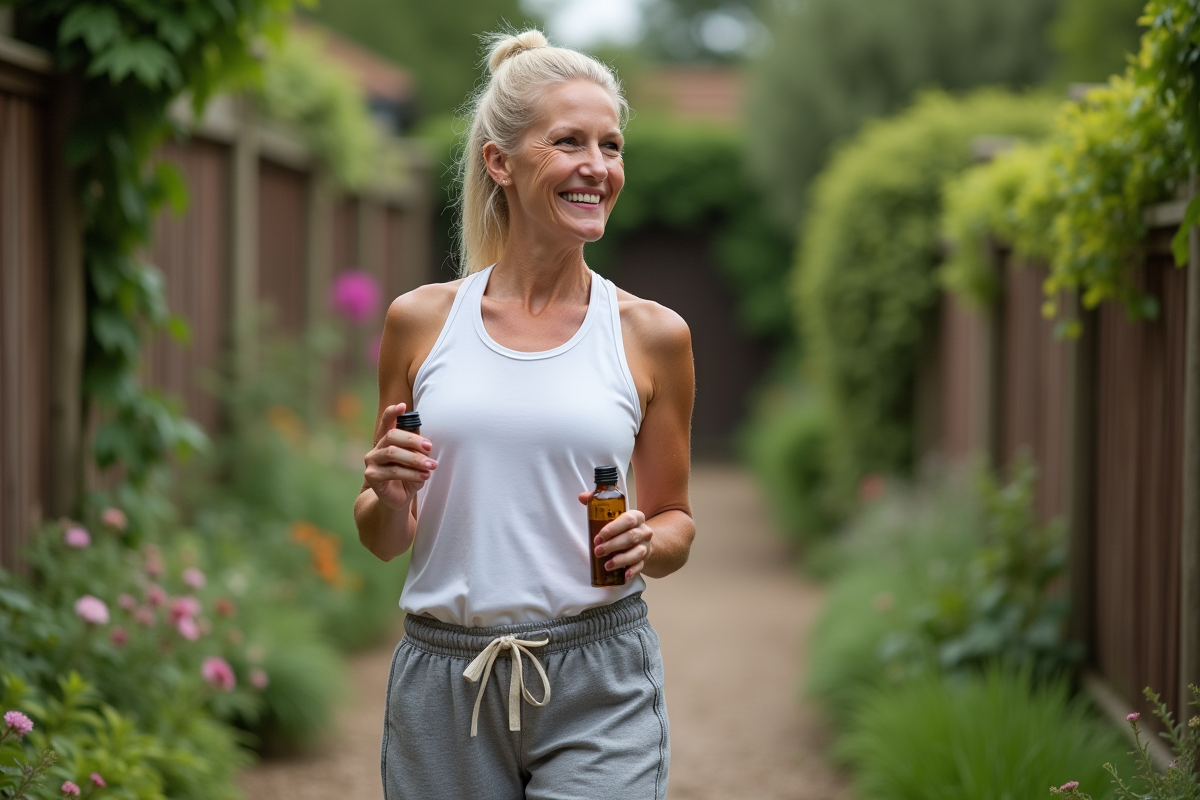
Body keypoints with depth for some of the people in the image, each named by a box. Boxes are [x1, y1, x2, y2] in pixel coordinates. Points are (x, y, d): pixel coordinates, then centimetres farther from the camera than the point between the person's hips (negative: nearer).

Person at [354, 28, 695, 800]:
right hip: (442, 684, 1)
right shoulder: (422, 321, 4)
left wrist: (647, 543, -10)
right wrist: (390, 497, -10)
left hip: (599, 686, -1)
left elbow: (676, 520, 11)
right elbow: (382, 539, 11)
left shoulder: (651, 333, 2)